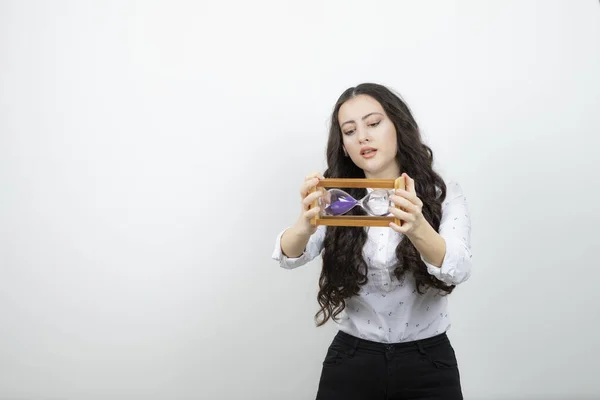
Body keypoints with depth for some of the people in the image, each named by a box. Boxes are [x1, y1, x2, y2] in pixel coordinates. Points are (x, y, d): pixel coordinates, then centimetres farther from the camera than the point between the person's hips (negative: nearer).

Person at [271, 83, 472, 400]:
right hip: (350, 361, 2)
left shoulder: (444, 195, -5)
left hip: (427, 364, -1)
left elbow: (458, 270, -22)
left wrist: (417, 229, -42)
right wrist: (305, 225, -40)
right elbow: (288, 256, -18)